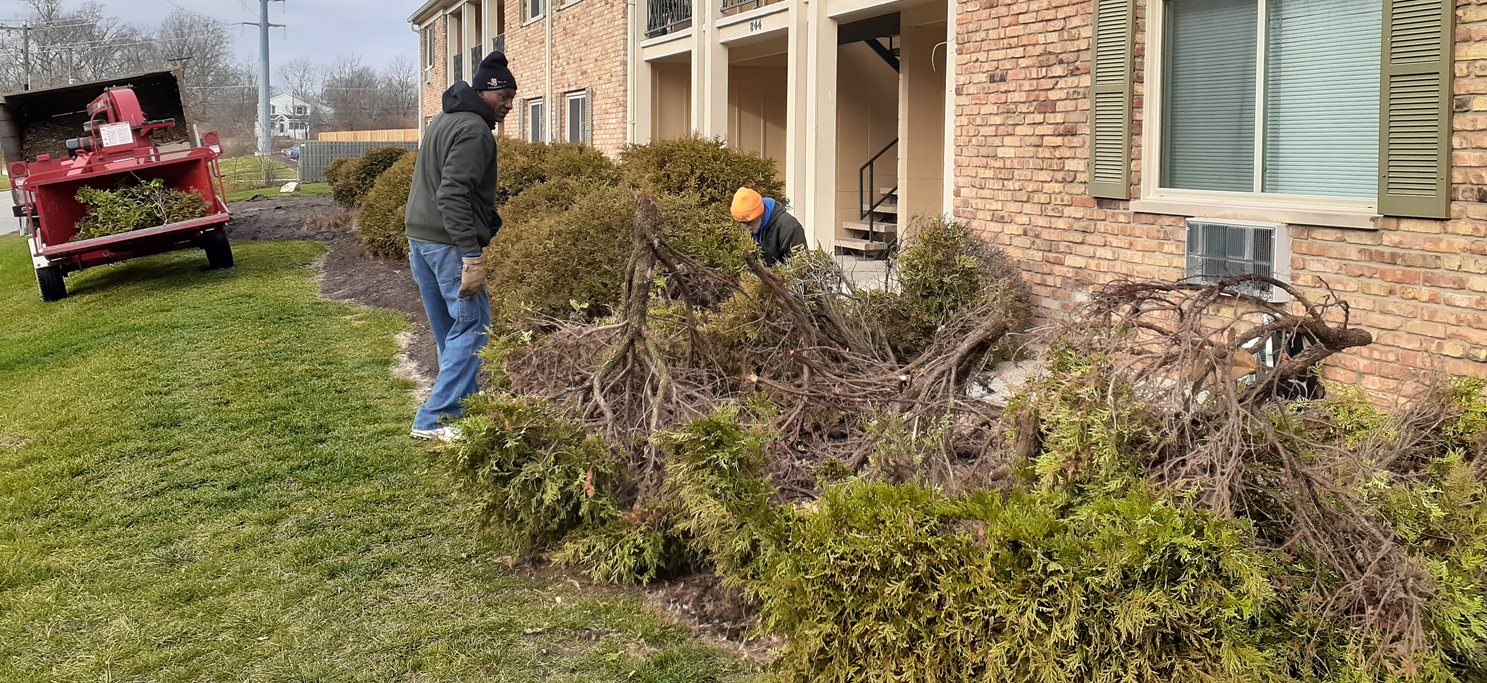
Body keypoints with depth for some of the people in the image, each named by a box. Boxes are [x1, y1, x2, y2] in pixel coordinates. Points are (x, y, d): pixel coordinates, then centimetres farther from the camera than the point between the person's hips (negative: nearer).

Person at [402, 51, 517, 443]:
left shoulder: (441, 122, 18)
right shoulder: (474, 130, -14)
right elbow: (452, 193, -24)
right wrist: (471, 255, -27)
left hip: (419, 236, 10)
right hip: (448, 243, -10)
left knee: (449, 328, 17)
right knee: (472, 326, -5)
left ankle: (463, 400, 29)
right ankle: (434, 420, -7)